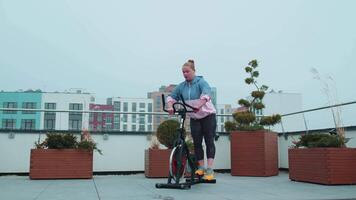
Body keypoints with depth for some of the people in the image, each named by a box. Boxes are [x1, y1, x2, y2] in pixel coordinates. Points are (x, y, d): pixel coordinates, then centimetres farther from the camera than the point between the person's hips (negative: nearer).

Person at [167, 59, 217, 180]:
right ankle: (201, 167, 11)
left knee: (209, 141, -8)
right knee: (197, 143, 2)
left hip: (208, 116, -5)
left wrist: (199, 105, -48)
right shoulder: (181, 86, 2)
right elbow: (172, 96, 2)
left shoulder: (201, 82, -14)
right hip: (194, 118, 5)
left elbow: (206, 94, -31)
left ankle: (210, 169, -11)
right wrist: (170, 106, -19)